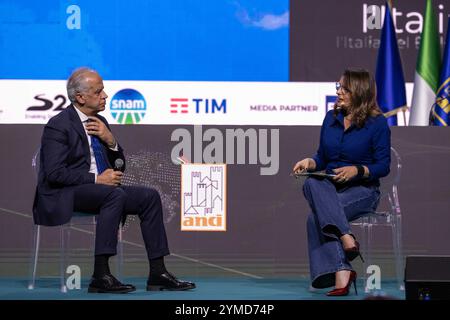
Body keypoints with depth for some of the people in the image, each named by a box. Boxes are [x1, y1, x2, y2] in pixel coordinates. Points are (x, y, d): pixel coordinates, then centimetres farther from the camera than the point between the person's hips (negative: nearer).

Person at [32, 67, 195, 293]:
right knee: (115, 195, -33)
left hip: (100, 189, 8)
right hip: (65, 196, -8)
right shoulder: (59, 126, -10)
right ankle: (100, 276, -34)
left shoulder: (99, 122, 14)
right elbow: (54, 173, -19)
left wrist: (110, 141, -2)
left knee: (149, 196, -9)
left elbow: (119, 167, 17)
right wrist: (96, 179, -21)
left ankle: (157, 273, -10)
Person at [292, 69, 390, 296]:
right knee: (312, 184, -34)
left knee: (316, 218, -31)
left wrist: (357, 170, -21)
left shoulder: (377, 123, -4)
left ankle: (339, 275, -35)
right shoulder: (331, 118, 11)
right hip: (331, 186, 5)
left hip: (363, 189, -5)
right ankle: (345, 237, -47)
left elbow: (383, 166, -5)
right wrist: (309, 162, -6)